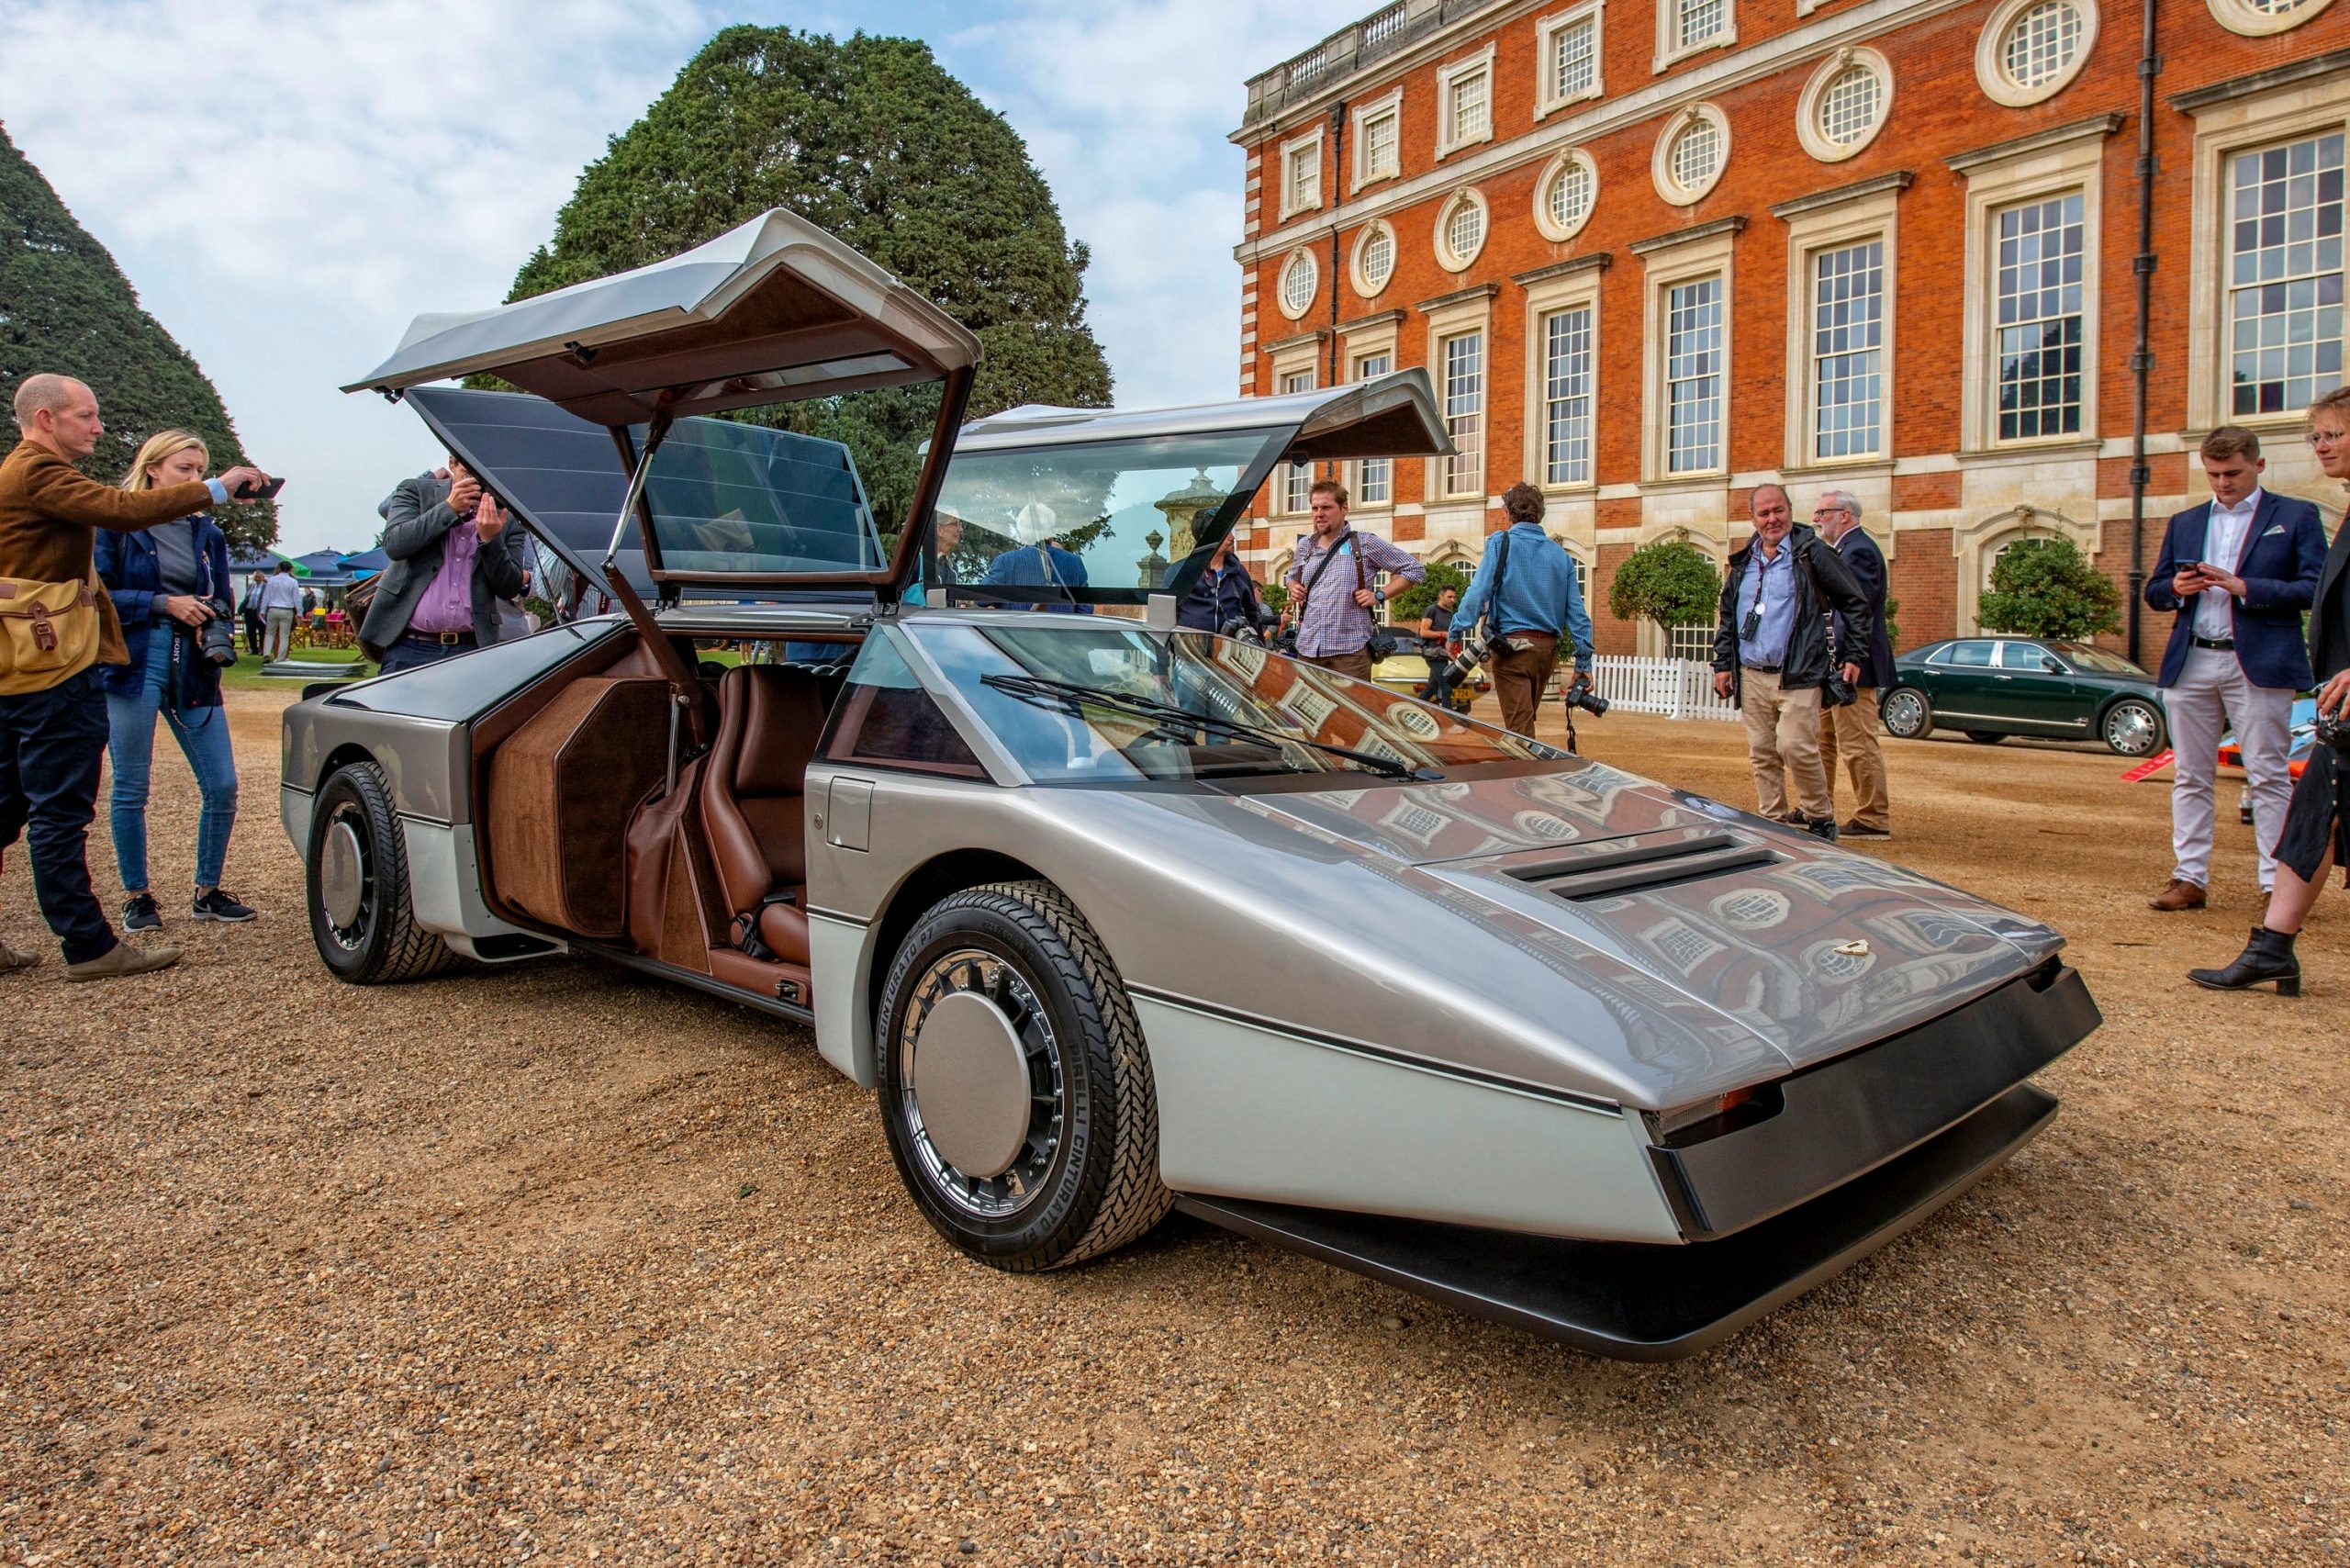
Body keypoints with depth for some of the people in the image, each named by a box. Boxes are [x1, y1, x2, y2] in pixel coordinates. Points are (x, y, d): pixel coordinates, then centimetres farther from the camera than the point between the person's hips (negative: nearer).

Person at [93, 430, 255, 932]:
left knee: (222, 786, 0)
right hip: (134, 664, -4)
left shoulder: (208, 532, 12)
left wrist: (210, 619, -4)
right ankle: (137, 896, 16)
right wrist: (163, 603, -15)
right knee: (130, 790, 3)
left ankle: (208, 892, 15)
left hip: (193, 669, 4)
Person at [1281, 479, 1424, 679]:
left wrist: (1379, 596, -5)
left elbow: (1416, 571, 3)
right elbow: (1291, 576, 35)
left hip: (1351, 650, -5)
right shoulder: (1304, 545, 15)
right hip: (1307, 648, 5)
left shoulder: (1365, 544, 0)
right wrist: (1293, 588, 12)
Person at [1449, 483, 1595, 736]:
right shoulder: (1560, 554, 11)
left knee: (1519, 727, -6)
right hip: (1547, 649, 6)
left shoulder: (1501, 543, -3)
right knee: (1526, 721, 19)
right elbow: (1577, 613, 8)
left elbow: (1478, 592, -14)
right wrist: (1584, 662, 9)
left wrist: (1457, 630, -10)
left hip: (1513, 646, -5)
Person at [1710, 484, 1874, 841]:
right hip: (1752, 677, 5)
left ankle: (1821, 818, 3)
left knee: (1795, 746, -14)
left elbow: (1855, 604, 2)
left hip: (1798, 676, -5)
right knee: (1761, 754, 7)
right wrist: (1722, 663, 13)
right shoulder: (1742, 561, 12)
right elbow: (1726, 617, 20)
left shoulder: (1811, 553, -2)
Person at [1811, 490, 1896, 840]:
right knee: (1821, 738, 16)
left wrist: (1847, 664, -26)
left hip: (1852, 666, -11)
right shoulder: (1845, 549, 17)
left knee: (1857, 744, -7)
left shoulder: (1859, 550, -15)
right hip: (1832, 666, 11)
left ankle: (1873, 819, -1)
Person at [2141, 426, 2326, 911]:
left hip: (2260, 665, -4)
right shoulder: (2184, 523, 17)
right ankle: (2189, 878, 11)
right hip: (2190, 664, 4)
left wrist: (2245, 588, -14)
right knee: (2190, 777, 6)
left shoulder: (2295, 517, 5)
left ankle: (2277, 883, 1)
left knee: (2268, 777, -3)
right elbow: (2153, 591, 17)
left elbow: (2315, 589, -4)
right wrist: (2176, 588, -5)